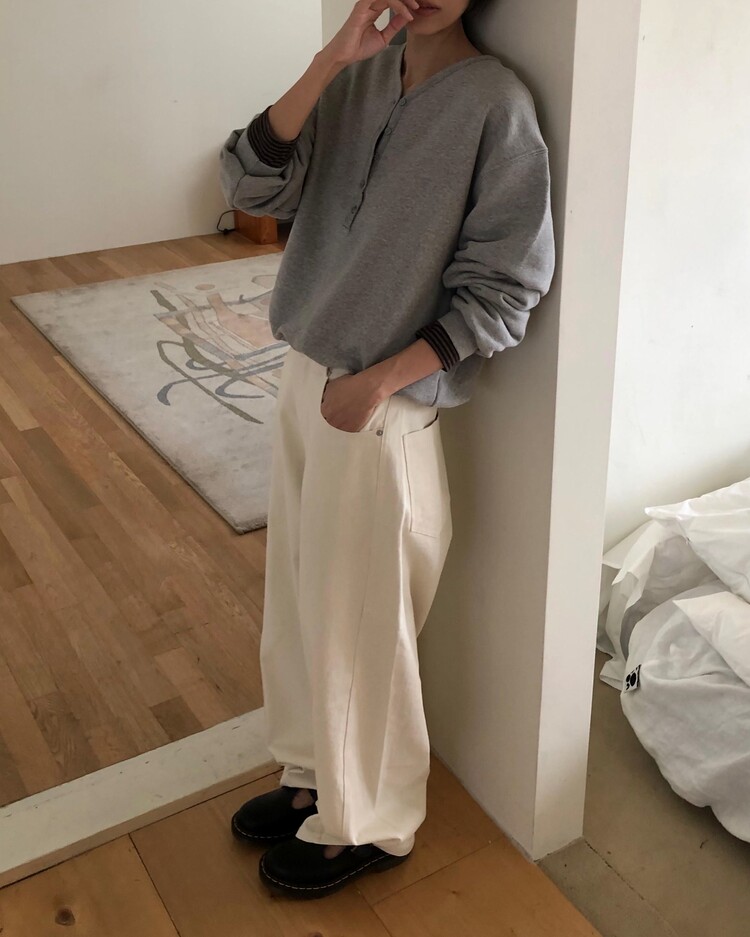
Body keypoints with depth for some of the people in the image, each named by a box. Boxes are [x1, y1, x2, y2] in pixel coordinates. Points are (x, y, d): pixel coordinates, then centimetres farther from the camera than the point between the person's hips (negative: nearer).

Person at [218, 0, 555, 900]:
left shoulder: (495, 103, -13)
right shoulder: (358, 77, 5)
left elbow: (502, 291, -14)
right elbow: (250, 185, -6)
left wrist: (376, 382, -18)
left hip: (385, 410, -6)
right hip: (303, 378, 7)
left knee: (357, 625, 7)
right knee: (297, 601, 18)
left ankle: (367, 825, 31)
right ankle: (317, 775, 41)